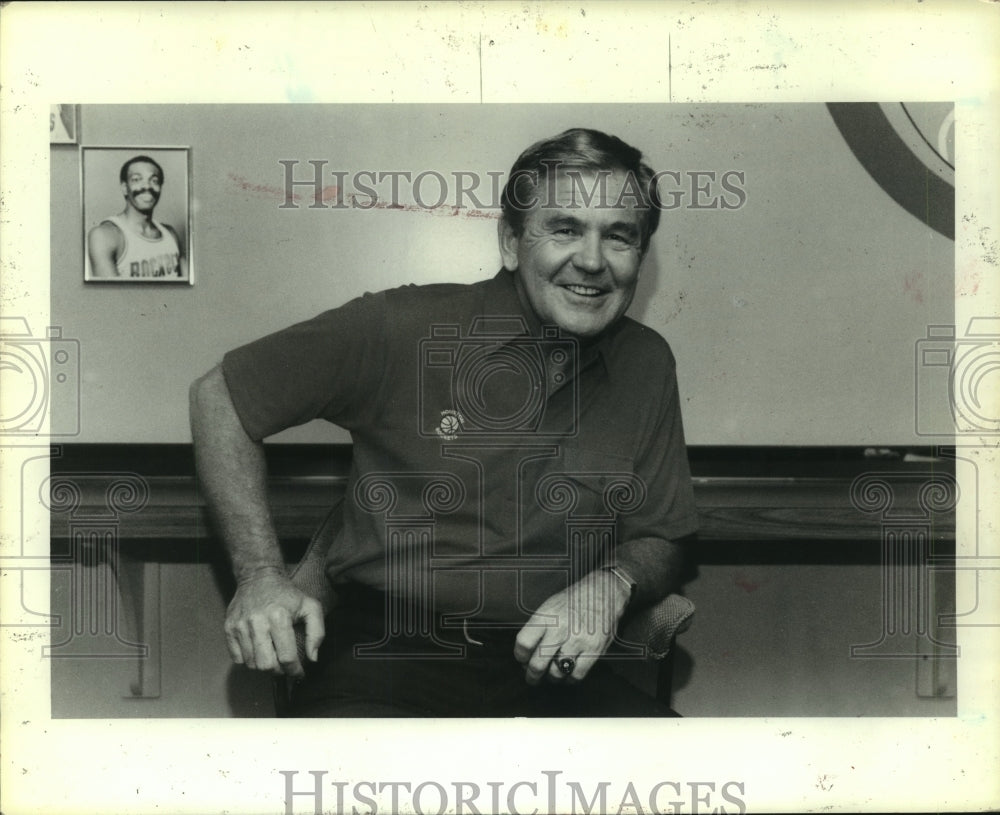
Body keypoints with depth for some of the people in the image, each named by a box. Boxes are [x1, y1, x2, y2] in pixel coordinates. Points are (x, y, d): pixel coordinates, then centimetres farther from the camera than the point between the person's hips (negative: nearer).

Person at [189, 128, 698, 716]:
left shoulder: (649, 365, 8)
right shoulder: (404, 328, -5)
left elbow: (662, 542, 17)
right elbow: (220, 396, 3)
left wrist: (612, 584, -8)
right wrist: (261, 573, -4)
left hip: (553, 666, 4)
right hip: (390, 648, -3)